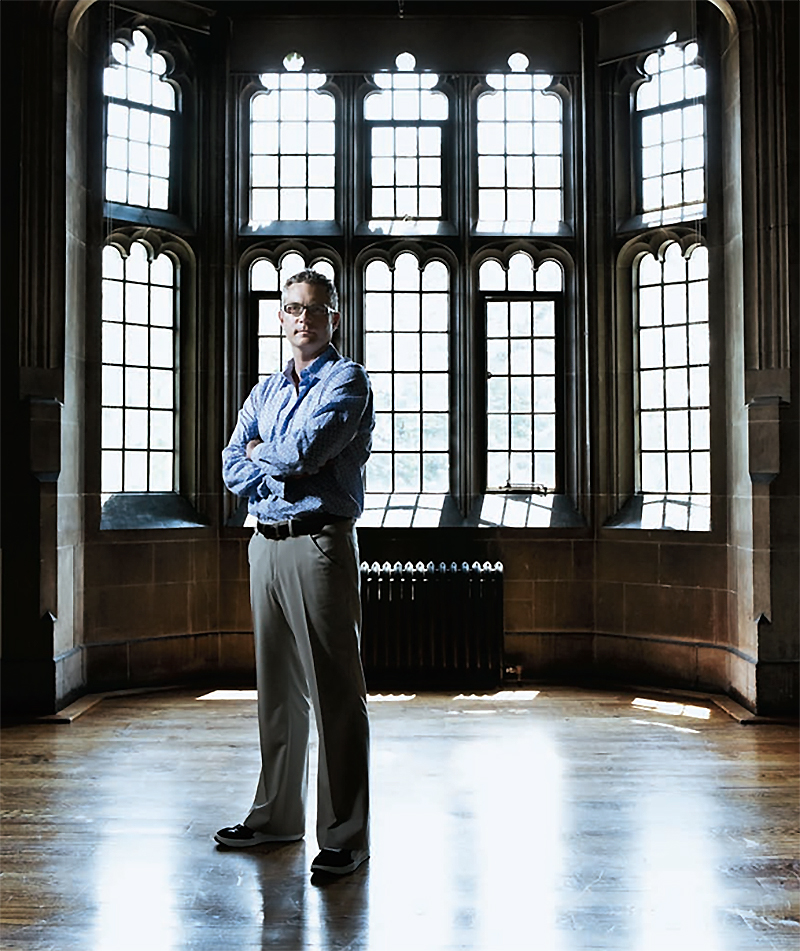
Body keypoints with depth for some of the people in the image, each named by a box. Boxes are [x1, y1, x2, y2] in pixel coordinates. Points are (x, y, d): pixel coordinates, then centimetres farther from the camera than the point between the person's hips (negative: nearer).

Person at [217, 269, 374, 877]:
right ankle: (277, 815, 27)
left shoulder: (348, 380, -1)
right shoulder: (266, 392, 19)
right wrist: (286, 470, -10)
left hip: (321, 542, -7)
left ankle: (346, 836, 6)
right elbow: (234, 469, 8)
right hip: (267, 544, 7)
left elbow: (306, 450, -16)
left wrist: (263, 455, 3)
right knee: (277, 688, 14)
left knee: (334, 691, -3)